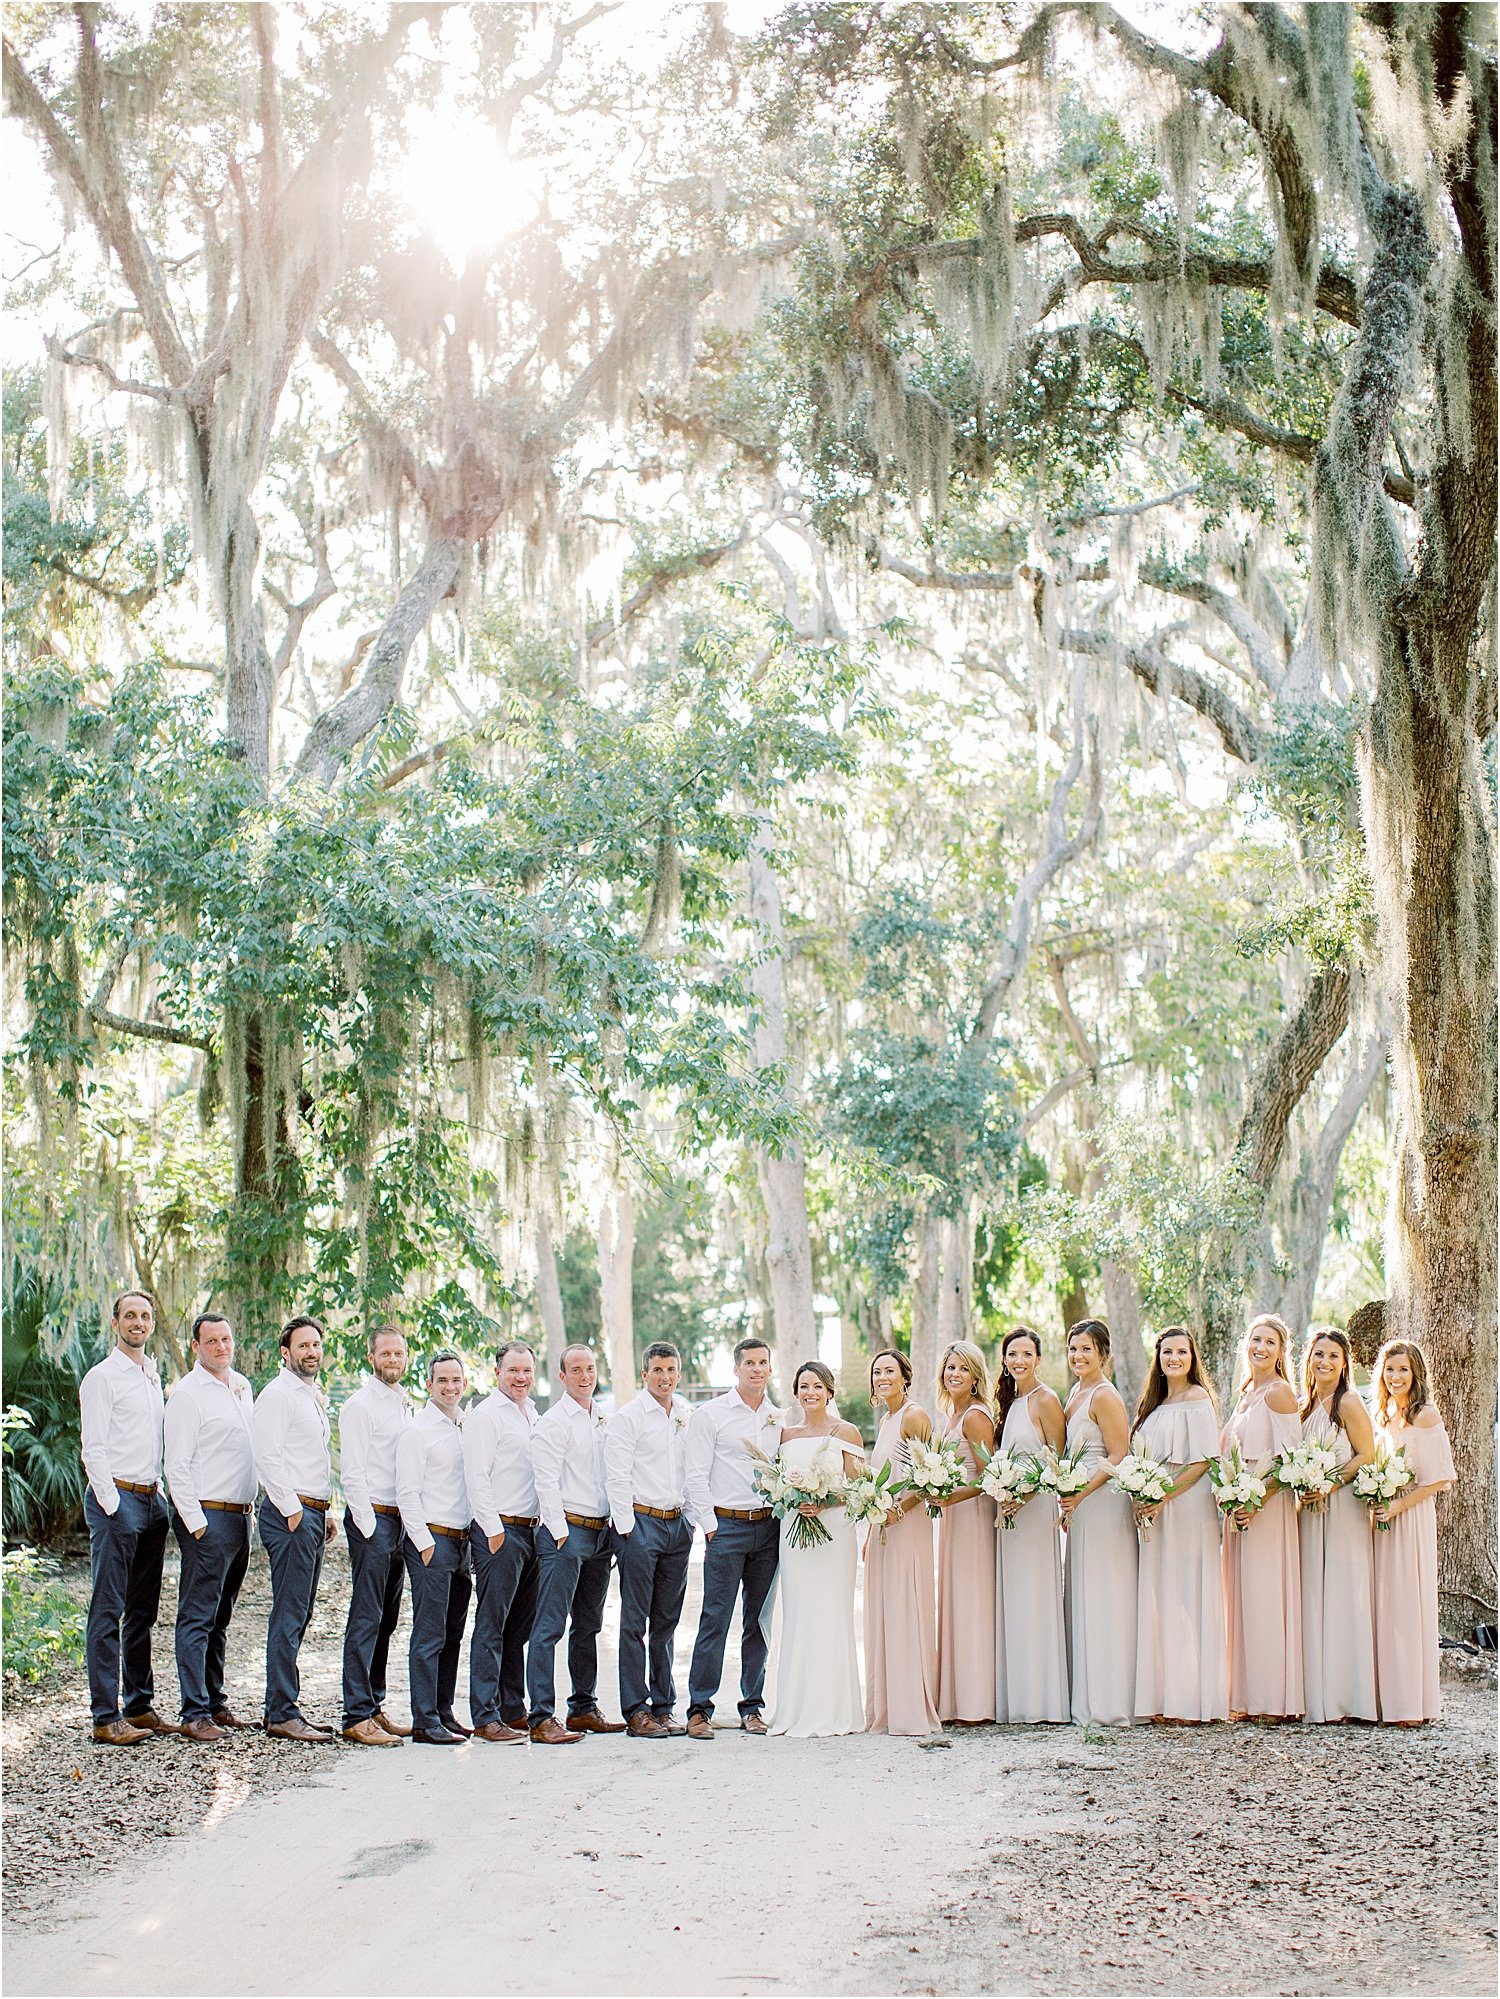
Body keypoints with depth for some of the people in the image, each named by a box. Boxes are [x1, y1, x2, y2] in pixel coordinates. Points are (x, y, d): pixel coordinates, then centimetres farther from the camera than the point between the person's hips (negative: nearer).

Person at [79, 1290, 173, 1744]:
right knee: (108, 1610, -7)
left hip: (152, 1501, 8)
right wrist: (112, 1505, -15)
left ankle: (140, 1705, 18)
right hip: (116, 1499, -8)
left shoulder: (152, 1378, 18)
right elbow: (94, 1450, -10)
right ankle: (106, 1717, -7)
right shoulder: (102, 1378, -6)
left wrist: (159, 1494, 14)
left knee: (143, 1610, 11)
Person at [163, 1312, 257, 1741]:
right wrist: (196, 1522, -16)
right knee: (197, 1617, -6)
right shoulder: (188, 1393, -9)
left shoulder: (242, 1387, 14)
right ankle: (195, 1714, -5)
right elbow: (177, 1465, -12)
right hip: (207, 1516, -8)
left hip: (240, 1515, 8)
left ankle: (215, 1702, 21)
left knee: (220, 1617, 14)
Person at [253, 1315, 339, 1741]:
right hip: (290, 1514, -9)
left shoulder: (314, 1397, 21)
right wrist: (293, 1510, -16)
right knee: (289, 1614, -9)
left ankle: (282, 1707, 16)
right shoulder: (278, 1394, -8)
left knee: (299, 1614, 11)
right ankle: (282, 1714, -7)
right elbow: (267, 1459, -15)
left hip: (313, 1513, 9)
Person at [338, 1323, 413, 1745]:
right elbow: (353, 1473, -12)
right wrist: (369, 1526, -15)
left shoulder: (404, 1405, 17)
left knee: (386, 1619, 11)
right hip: (371, 1518, -8)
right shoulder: (360, 1406, -7)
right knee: (366, 1617, -8)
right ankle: (357, 1716, -8)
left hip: (400, 1520, 8)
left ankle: (374, 1706, 17)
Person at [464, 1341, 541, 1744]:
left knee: (519, 1628, 11)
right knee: (491, 1627, -7)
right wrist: (494, 1530, -17)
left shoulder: (532, 1415, 18)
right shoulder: (485, 1415, -7)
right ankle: (485, 1719, -6)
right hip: (499, 1530, -8)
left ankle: (513, 1711, 18)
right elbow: (477, 1477, -13)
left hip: (529, 1530, 8)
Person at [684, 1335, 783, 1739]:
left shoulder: (780, 1419, 13)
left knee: (759, 1621, 7)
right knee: (715, 1619, -7)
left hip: (768, 1527, 4)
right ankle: (700, 1708, -2)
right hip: (726, 1525, -4)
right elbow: (696, 1475, -3)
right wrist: (709, 1526, -8)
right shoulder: (710, 1414, 0)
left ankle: (752, 1706, 15)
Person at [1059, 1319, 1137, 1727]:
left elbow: (1118, 1457, -16)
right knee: (1081, 1600, 9)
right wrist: (1066, 1503, 16)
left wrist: (1080, 1494, -24)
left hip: (1103, 1505, -9)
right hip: (1080, 1507, 9)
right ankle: (1087, 1699, 12)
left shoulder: (1105, 1396, -11)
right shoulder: (1076, 1394, 16)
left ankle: (1110, 1705, -2)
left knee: (1103, 1599, -6)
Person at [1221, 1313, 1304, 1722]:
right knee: (1242, 1597, 8)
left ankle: (1275, 1700, -1)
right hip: (1241, 1507, 9)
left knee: (1265, 1595, -6)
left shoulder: (1279, 1392, -9)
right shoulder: (1246, 1391, 17)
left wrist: (1258, 1500, -21)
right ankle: (1249, 1698, 12)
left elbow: (1289, 1461, -14)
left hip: (1269, 1507, -9)